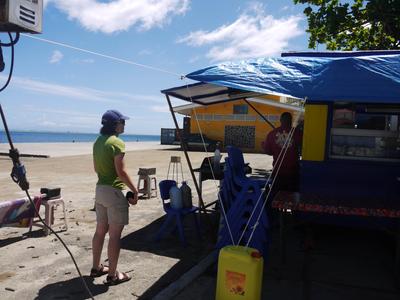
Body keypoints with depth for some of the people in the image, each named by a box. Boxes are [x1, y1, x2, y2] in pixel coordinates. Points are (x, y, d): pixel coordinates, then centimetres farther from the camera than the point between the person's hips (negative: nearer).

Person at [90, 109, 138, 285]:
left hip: (100, 189, 9)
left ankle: (96, 268, 29)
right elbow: (121, 172, -19)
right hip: (114, 191, -9)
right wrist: (134, 190, -10)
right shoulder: (117, 143, -16)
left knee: (100, 230, 18)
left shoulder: (98, 142, 10)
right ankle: (112, 275, 7)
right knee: (115, 234, -1)